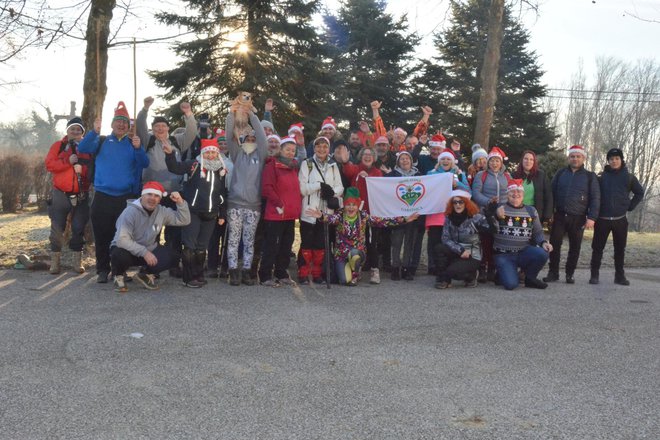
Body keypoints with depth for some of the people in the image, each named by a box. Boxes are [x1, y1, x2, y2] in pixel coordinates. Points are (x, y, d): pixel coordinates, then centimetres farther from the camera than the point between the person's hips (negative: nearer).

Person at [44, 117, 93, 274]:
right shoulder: (58, 146, 5)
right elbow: (49, 164, -7)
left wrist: (83, 168, -17)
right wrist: (68, 162, -18)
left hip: (81, 196, 0)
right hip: (61, 194, 0)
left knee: (79, 228, 2)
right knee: (57, 228, 2)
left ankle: (78, 260, 11)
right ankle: (55, 260, 12)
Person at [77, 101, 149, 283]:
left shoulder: (133, 143, 10)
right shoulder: (102, 141, 8)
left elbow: (144, 164, -4)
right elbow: (82, 149, -8)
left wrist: (138, 149, -22)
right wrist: (94, 132, -22)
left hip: (126, 197, 0)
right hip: (102, 196, 0)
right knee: (102, 236, 2)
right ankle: (102, 270, 12)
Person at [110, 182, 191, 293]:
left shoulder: (162, 211, -6)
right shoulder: (130, 211, -23)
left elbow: (184, 220, -1)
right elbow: (122, 240, -30)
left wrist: (180, 202, -16)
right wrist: (144, 252, -34)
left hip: (149, 251, 5)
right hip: (127, 250, -5)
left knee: (170, 256, -20)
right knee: (120, 255, -39)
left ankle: (145, 274, 10)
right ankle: (118, 276, -1)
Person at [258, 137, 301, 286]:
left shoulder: (294, 167, 16)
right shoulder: (272, 166, -6)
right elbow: (266, 188, -15)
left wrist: (297, 206, 13)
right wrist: (279, 204, -17)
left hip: (291, 215, 7)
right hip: (275, 214, -7)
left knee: (286, 246, 12)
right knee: (272, 246, -3)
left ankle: (281, 274, 23)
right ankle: (265, 277, 5)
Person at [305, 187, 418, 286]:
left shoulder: (363, 216, -5)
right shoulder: (340, 216, -11)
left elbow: (382, 222, -10)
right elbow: (331, 218, -33)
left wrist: (404, 220, -18)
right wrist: (321, 216, -57)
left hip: (358, 251, 0)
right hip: (341, 253, 0)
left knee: (354, 253, -35)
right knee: (345, 280, -16)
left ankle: (354, 274, -1)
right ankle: (347, 268, 23)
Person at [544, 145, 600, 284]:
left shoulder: (590, 176, 4)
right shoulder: (560, 173, 9)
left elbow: (595, 198, 0)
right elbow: (552, 193, 10)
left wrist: (591, 217, -10)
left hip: (578, 219, -1)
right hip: (559, 216, 1)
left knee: (575, 248, 5)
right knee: (554, 245, 0)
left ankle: (570, 274, 17)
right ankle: (553, 273, 9)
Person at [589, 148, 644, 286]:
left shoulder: (628, 177, 4)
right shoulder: (602, 176, 3)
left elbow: (640, 193, 13)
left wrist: (630, 207, 4)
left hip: (620, 219, 1)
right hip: (602, 219, -1)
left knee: (620, 249, 6)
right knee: (597, 248, 0)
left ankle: (620, 275, 15)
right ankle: (594, 275, 7)